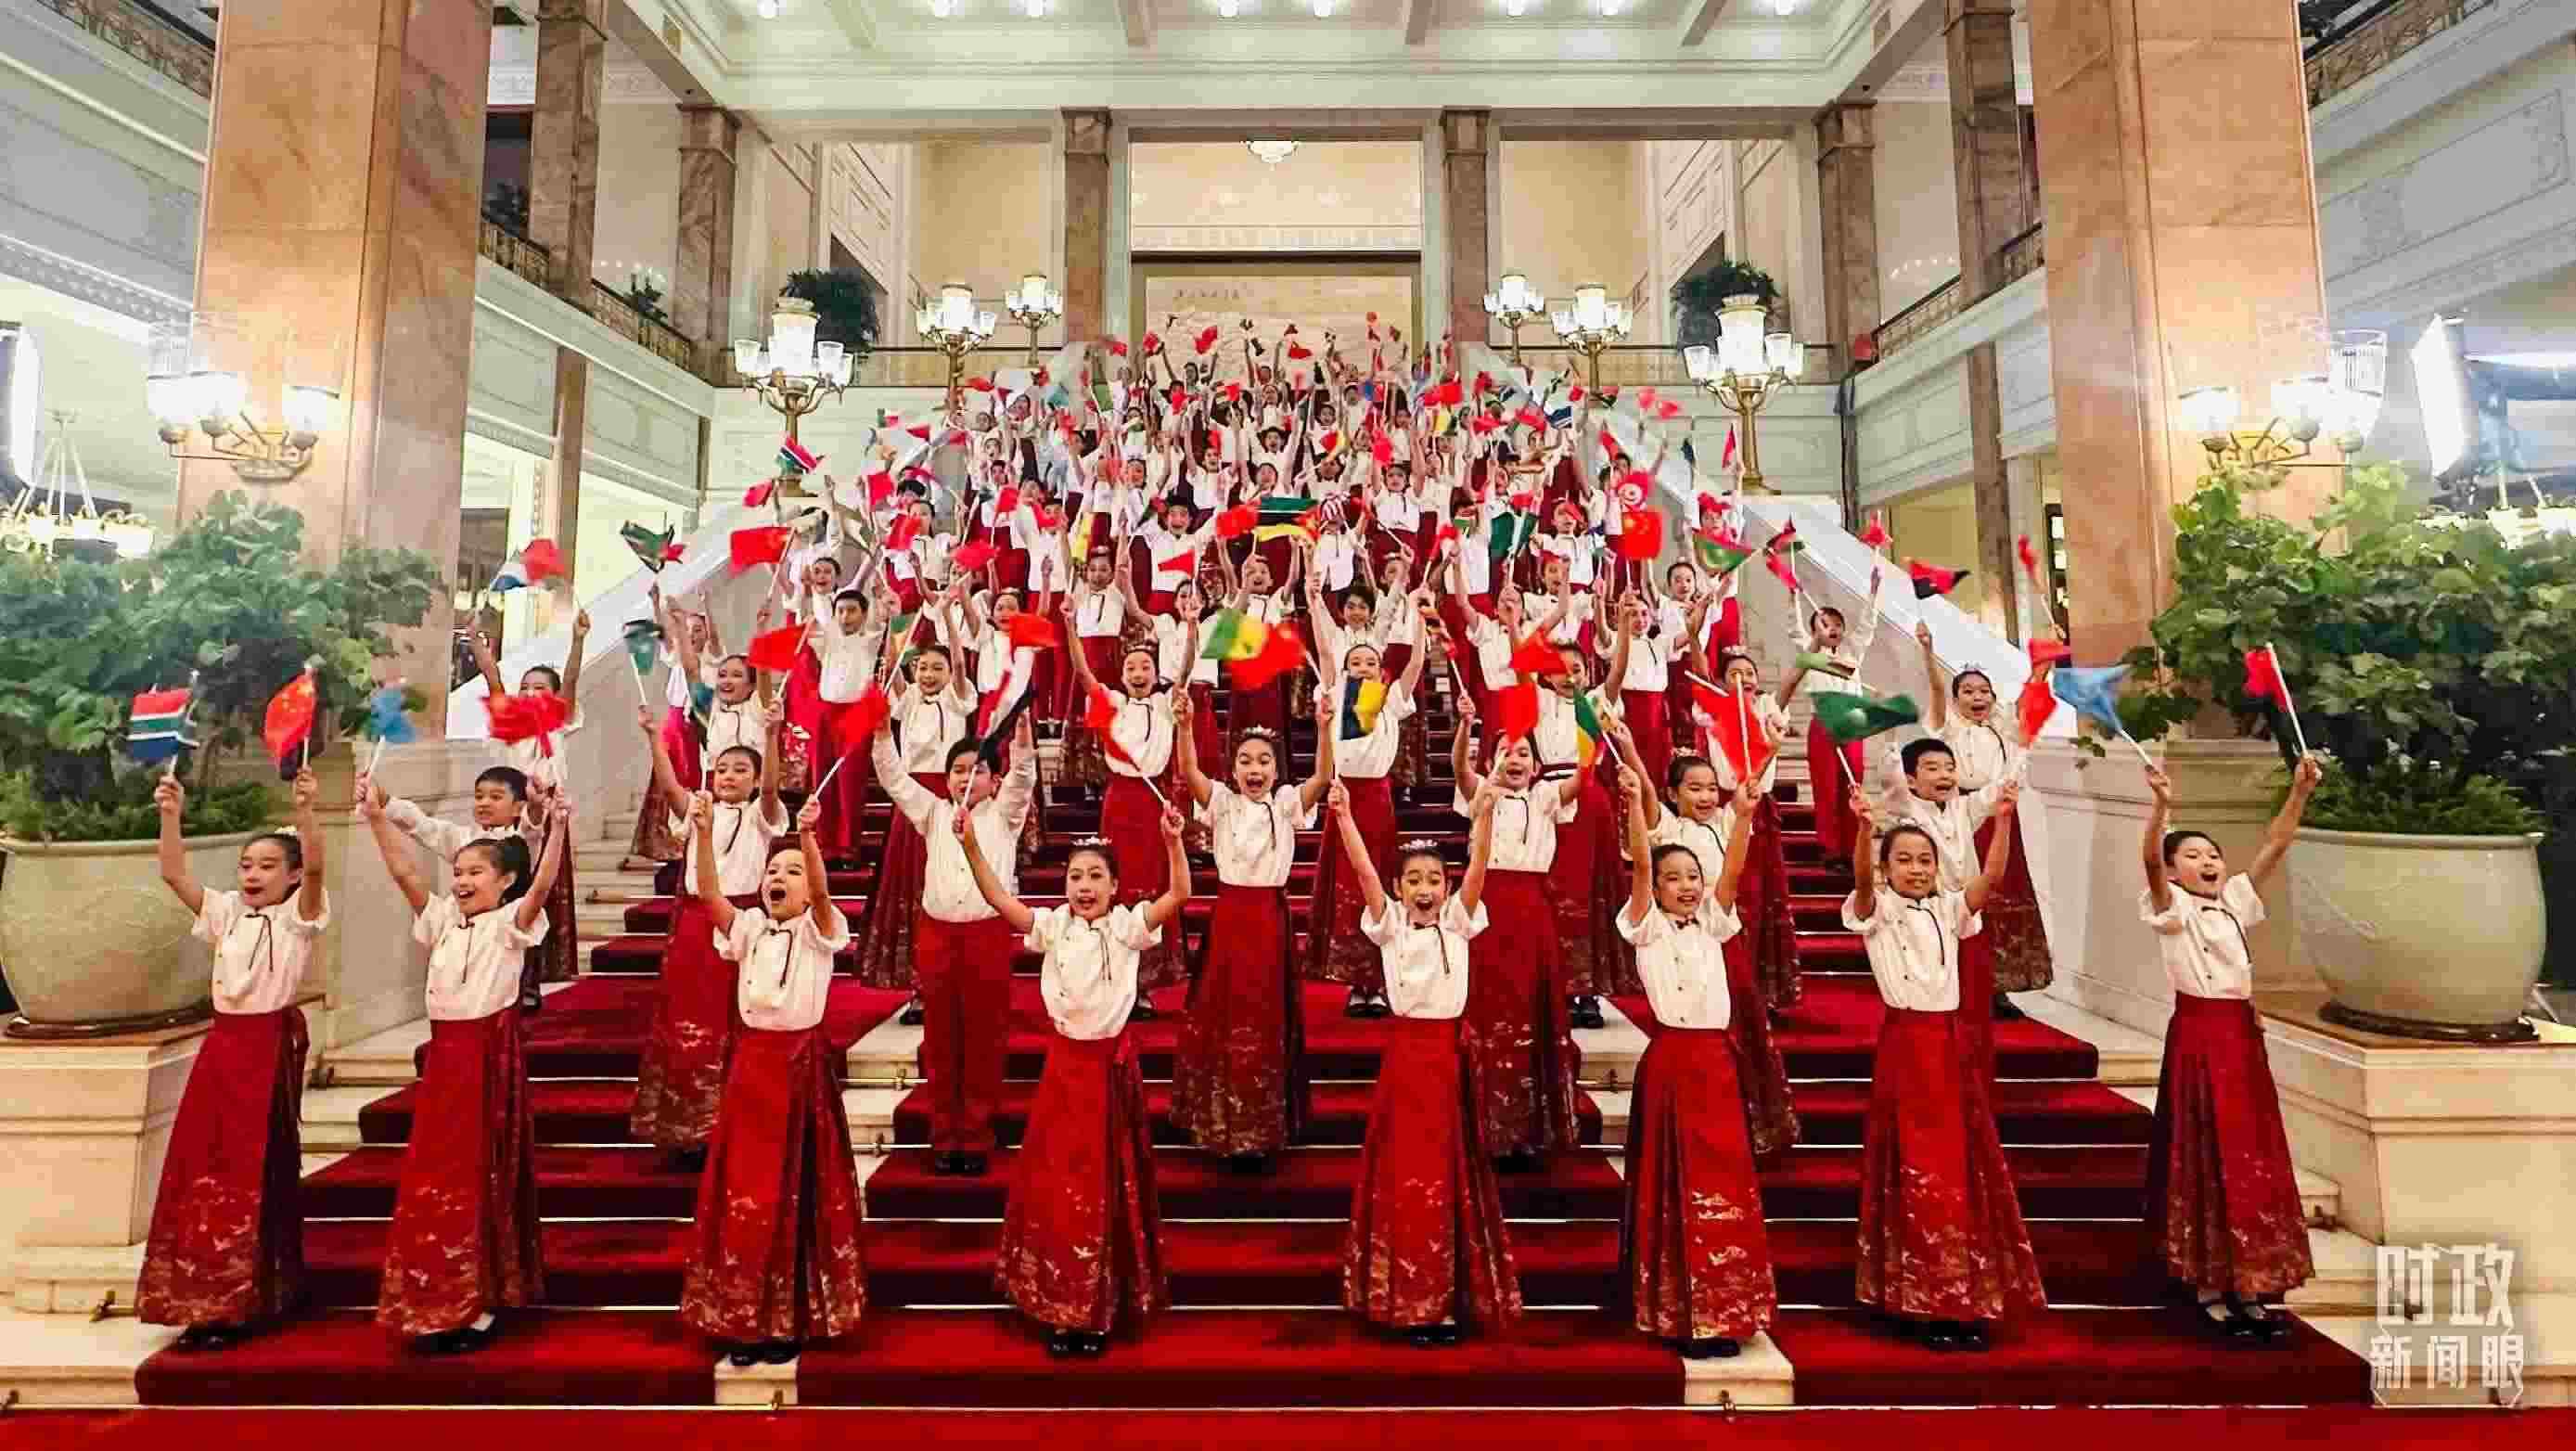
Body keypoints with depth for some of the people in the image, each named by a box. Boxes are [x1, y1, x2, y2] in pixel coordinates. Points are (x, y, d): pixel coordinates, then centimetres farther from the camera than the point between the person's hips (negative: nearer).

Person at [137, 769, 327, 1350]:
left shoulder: (296, 916, -5)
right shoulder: (225, 913, 10)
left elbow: (315, 868, -24)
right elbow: (173, 874, 2)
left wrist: (305, 811, -36)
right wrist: (171, 815, -8)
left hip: (272, 1045, -6)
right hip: (223, 1042, 6)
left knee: (258, 1169, 0)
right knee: (203, 1163, 9)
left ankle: (251, 1300, 11)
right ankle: (206, 1298, 24)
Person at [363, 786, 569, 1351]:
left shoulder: (510, 923, -6)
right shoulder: (442, 920, 11)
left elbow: (542, 884, -24)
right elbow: (403, 872, 4)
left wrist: (558, 827, -35)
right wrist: (376, 818, -4)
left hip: (491, 1053, -6)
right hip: (444, 1054, 6)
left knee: (483, 1175, 0)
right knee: (433, 1175, 11)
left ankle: (484, 1302, 11)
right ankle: (441, 1302, 25)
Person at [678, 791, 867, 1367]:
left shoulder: (817, 931, -4)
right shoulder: (748, 929, 5)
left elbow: (822, 892, -24)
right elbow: (708, 895, -11)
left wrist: (808, 837, -40)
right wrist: (704, 833, -25)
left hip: (803, 1063, -3)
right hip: (752, 1061, 3)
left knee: (799, 1189, 5)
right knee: (743, 1188, 9)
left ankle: (794, 1317, 21)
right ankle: (743, 1316, 25)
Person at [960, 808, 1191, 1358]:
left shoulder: (1128, 926, -8)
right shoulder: (1052, 927, -2)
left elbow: (1180, 895, -21)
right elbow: (999, 899, -11)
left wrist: (1172, 841, -34)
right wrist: (971, 846, -22)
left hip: (1113, 1064, -2)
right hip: (1065, 1062, 2)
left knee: (1107, 1188, 10)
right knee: (1056, 1186, 9)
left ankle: (1104, 1309, 26)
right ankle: (1058, 1309, 25)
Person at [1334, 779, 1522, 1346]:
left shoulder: (1457, 921, 1)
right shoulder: (1389, 924, 0)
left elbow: (1478, 868, -13)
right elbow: (1363, 871, -13)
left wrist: (1484, 814, -27)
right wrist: (1343, 816, -27)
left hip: (1447, 1052, 1)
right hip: (1403, 1051, 0)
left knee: (1447, 1173, 8)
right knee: (1403, 1174, 4)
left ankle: (1451, 1298, 19)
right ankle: (1408, 1299, 16)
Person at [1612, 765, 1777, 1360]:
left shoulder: (1712, 924, 10)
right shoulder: (1647, 927, 0)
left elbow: (1733, 870, -4)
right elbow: (1639, 866, -13)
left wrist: (1743, 815, -17)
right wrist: (1635, 802, -24)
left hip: (1716, 1058, 4)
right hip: (1670, 1059, -3)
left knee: (1725, 1178, 7)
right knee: (1674, 1179, 3)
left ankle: (1723, 1310, 21)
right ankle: (1679, 1312, 14)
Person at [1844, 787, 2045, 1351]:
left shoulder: (1948, 910, 9)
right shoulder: (1877, 910, -2)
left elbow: (1992, 875, -6)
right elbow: (1861, 878, -23)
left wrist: (2004, 818, -20)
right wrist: (1865, 828, -41)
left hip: (1950, 1040, 5)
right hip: (1905, 1043, -5)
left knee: (1964, 1165, 9)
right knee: (1918, 1170, -1)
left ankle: (1964, 1300, 22)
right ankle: (1921, 1303, 10)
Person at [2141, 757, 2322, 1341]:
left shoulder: (2235, 900, 11)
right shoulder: (2169, 907, -4)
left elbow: (2274, 846, 4)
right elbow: (2150, 861, -24)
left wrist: (2300, 792, -8)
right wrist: (2161, 806, -38)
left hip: (2242, 1034, 6)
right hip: (2197, 1035, -6)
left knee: (2255, 1158, 8)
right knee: (2205, 1159, 0)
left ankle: (2250, 1286, 19)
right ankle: (2209, 1288, 8)